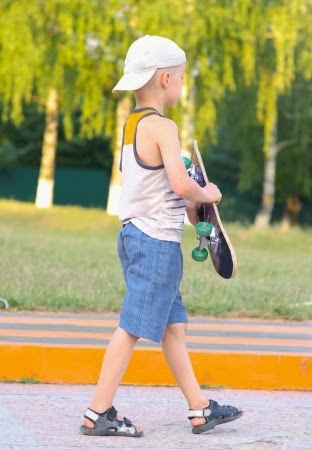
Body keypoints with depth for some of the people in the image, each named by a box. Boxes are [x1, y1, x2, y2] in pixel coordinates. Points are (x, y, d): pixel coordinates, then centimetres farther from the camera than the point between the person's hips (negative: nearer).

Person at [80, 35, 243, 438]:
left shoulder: (132, 124, 12)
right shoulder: (162, 127, -16)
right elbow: (181, 184, -26)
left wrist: (188, 206, 10)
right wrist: (206, 195, -7)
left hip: (137, 236, 10)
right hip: (157, 241, -10)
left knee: (173, 326, 13)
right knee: (132, 327, -6)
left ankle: (200, 409, 20)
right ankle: (98, 414, -3)